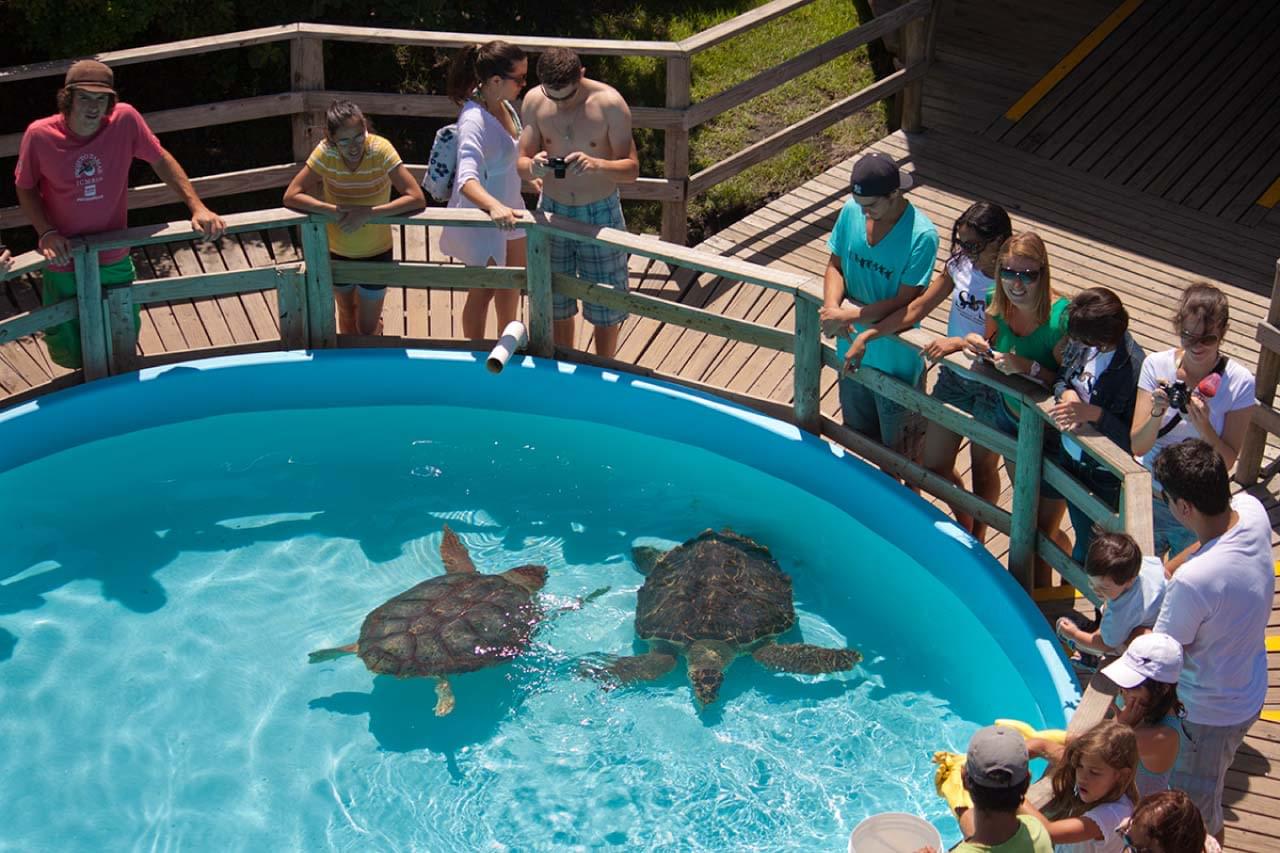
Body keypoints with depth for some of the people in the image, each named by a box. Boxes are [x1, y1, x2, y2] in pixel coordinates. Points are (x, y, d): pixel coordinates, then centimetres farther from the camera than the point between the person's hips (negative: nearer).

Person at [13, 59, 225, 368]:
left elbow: (161, 160, -4)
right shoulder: (39, 135, -18)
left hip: (115, 261, 1)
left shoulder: (125, 120, -17)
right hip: (63, 264, -1)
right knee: (70, 355, 10)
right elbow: (25, 189, -3)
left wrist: (198, 207, -11)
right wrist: (46, 232, -18)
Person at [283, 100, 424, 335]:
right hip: (337, 252, 2)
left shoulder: (381, 150, -27)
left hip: (376, 252, -2)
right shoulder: (325, 153, -22)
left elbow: (417, 199, -31)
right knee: (347, 315, 24)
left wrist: (368, 213, -37)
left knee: (367, 328, 10)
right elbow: (291, 196, -21)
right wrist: (332, 210, -34)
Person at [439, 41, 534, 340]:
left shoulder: (505, 107, -4)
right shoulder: (474, 121, -32)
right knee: (483, 291, 9)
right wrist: (496, 207, -61)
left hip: (508, 208, 9)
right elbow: (467, 180, -45)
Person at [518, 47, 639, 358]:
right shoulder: (534, 101, -9)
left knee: (605, 307, 9)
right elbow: (521, 162, -4)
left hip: (601, 214, -2)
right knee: (556, 303, 14)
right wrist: (533, 166, -29)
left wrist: (596, 164, -37)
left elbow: (632, 169, -17)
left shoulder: (609, 103, -17)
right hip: (552, 212, 3)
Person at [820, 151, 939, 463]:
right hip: (852, 347, 5)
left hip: (894, 358, -5)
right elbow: (835, 266, 0)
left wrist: (848, 315, -25)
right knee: (859, 430, 27)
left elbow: (904, 303, -25)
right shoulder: (851, 211, -12)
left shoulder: (922, 235, -27)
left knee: (897, 443, 15)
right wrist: (832, 306, -19)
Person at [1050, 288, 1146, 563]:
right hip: (1071, 457, 6)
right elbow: (1061, 378, 7)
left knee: (1089, 548, 11)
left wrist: (1095, 414, -35)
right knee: (1081, 532, 27)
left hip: (1104, 476, -6)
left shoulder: (1134, 368, -31)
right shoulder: (1081, 344, -12)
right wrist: (1067, 394, -16)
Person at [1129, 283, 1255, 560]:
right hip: (1150, 497, 1)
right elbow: (1137, 446, -12)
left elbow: (1227, 462, -12)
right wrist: (1158, 412, -30)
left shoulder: (1240, 383, -14)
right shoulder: (1157, 365, -10)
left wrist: (1203, 425, -29)